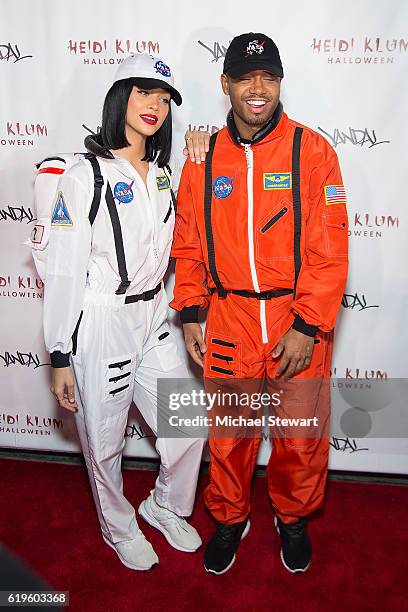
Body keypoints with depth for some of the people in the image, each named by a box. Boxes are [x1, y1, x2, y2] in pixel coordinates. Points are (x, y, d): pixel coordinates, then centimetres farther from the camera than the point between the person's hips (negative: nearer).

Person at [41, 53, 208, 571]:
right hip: (99, 328, -6)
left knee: (189, 430, 13)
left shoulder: (165, 175, 8)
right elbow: (62, 272, -12)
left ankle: (166, 507, 42)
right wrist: (59, 358, -11)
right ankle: (120, 528, 42)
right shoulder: (84, 178, -12)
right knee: (104, 445, 13)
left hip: (153, 319, 6)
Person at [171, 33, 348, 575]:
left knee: (301, 438, 13)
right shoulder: (202, 159, 5)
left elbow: (329, 250, -8)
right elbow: (188, 244, 9)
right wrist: (189, 313, 2)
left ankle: (293, 519, 42)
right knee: (228, 436, 14)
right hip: (228, 321, 2)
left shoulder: (312, 151, -4)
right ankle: (230, 518, 42)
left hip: (299, 325, -1)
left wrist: (306, 326, -13)